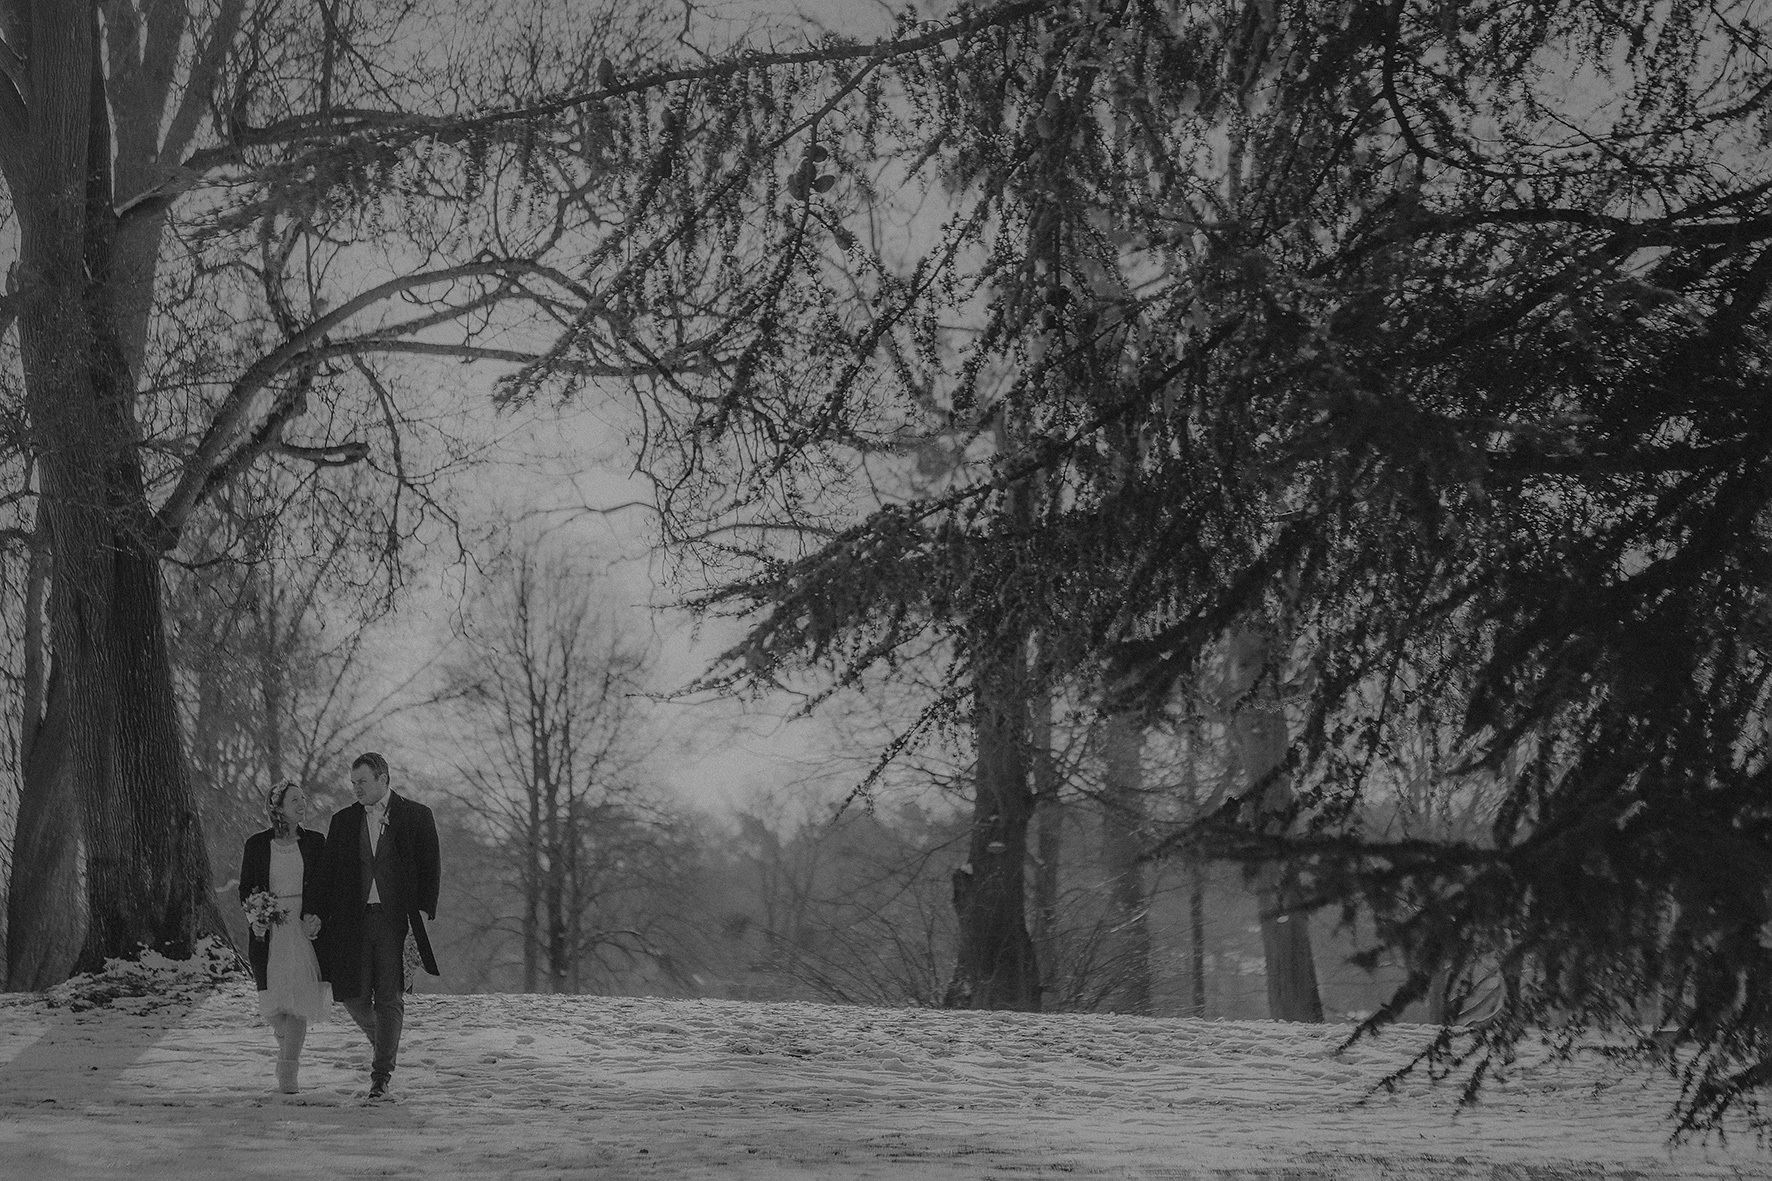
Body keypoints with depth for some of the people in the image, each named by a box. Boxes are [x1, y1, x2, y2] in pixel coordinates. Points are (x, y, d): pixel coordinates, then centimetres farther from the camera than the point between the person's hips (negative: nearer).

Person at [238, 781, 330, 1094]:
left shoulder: (315, 842, 6)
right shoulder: (257, 844, 3)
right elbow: (245, 889, 8)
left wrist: (315, 916, -8)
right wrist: (254, 919, -10)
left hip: (304, 928, 0)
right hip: (269, 931, 0)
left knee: (298, 999, -10)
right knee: (273, 1002, -3)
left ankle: (288, 1071, -7)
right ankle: (287, 1043, 30)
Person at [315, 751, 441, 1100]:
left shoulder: (416, 816, 3)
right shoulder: (343, 820, 12)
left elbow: (432, 871, 3)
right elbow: (329, 874, 13)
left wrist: (424, 916, -7)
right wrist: (321, 918, 3)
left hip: (396, 919, -3)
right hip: (354, 922, 3)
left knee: (389, 998, -5)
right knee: (353, 996, -2)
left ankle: (382, 1074, 3)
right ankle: (382, 1040, 27)